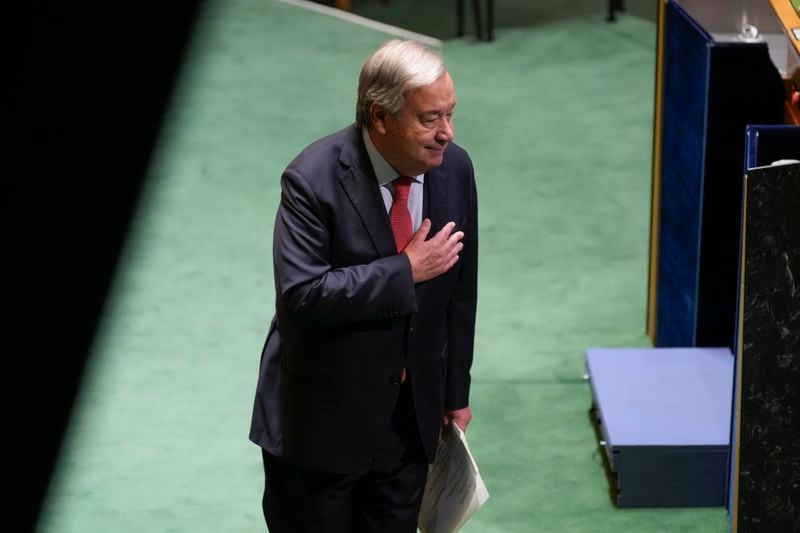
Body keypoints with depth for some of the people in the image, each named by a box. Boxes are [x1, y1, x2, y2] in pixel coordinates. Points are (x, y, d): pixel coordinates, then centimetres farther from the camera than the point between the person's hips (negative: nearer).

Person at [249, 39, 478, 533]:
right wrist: (405, 270, -25)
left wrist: (456, 391, 12)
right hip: (324, 414, -4)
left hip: (412, 413, 5)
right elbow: (301, 294, -28)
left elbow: (460, 288, 6)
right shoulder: (314, 180, -20)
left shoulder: (455, 168, -4)